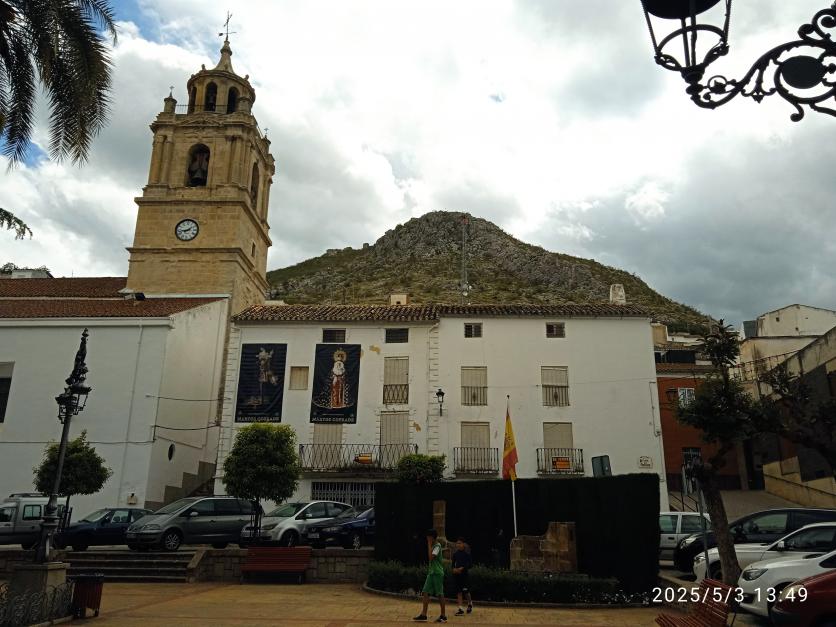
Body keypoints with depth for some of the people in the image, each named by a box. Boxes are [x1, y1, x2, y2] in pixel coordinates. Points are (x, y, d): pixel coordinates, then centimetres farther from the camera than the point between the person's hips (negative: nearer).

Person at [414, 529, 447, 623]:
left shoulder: (437, 546, -12)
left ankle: (443, 616, 6)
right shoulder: (432, 546, 15)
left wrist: (429, 545, -18)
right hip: (431, 572, 8)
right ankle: (423, 614, 2)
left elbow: (431, 557, -24)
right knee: (426, 592, 1)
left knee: (440, 594, -2)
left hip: (438, 573, -8)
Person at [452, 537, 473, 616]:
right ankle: (461, 609, 5)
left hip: (464, 573, -4)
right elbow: (453, 563, 14)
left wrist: (462, 568, -19)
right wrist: (454, 569, -6)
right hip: (456, 574, 4)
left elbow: (470, 564, -9)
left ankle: (470, 603, 27)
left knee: (465, 590, -2)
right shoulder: (455, 554, 7)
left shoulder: (466, 553, -6)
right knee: (459, 591, 3)